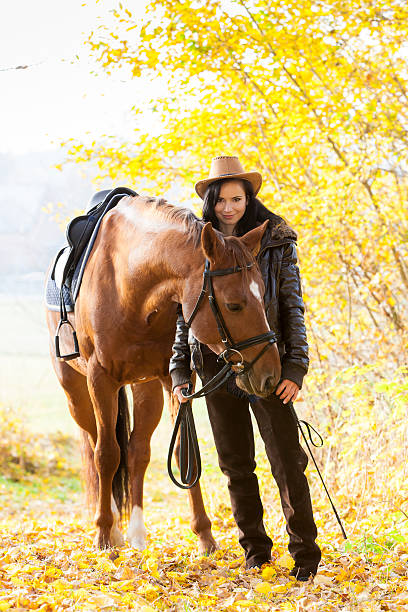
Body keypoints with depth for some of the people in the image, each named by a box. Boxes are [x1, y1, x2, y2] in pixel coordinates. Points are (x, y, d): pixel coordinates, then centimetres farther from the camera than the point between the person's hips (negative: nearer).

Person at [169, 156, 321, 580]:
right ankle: (255, 550, 19)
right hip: (215, 366, 3)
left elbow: (293, 308, -1)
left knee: (287, 461, -7)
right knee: (236, 464, 8)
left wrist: (295, 369, -8)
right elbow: (184, 313, 12)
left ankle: (305, 552, 0)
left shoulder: (276, 242, -1)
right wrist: (179, 370, 5)